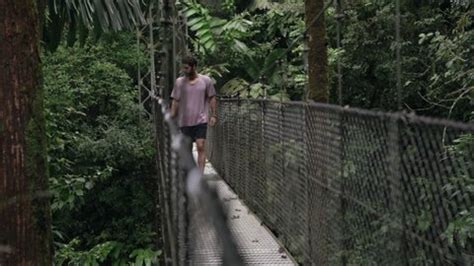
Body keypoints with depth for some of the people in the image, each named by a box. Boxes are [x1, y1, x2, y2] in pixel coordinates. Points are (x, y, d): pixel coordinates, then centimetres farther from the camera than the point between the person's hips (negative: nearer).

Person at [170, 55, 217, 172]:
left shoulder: (206, 80, -1)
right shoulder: (179, 82, 2)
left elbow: (211, 98, 6)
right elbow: (175, 101, 5)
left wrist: (213, 115, 0)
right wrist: (172, 118, 2)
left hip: (201, 120, -2)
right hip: (184, 121, 2)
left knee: (201, 147, -11)